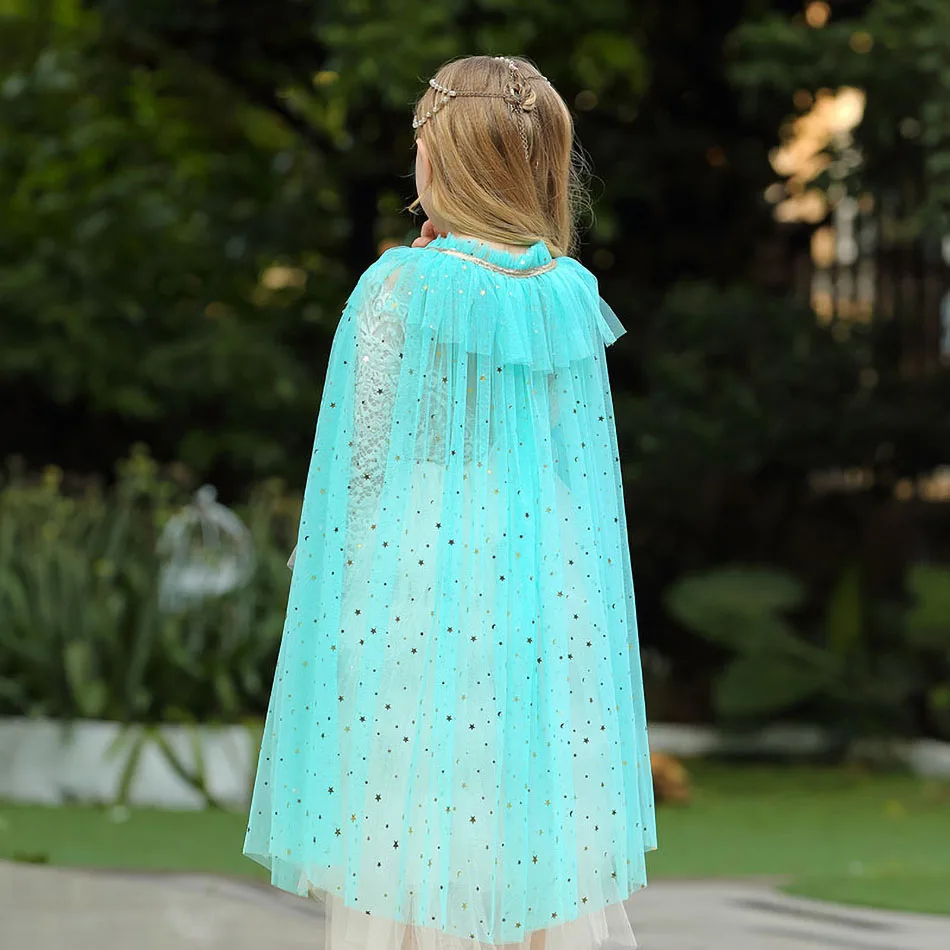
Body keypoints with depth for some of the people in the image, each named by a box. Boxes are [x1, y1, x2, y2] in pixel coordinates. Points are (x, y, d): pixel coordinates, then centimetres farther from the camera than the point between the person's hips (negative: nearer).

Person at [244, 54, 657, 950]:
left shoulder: (401, 287, -11)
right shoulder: (571, 293, 3)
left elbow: (367, 455, -11)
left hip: (417, 583, -4)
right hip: (545, 602, 4)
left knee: (413, 844, 3)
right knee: (543, 834, 9)